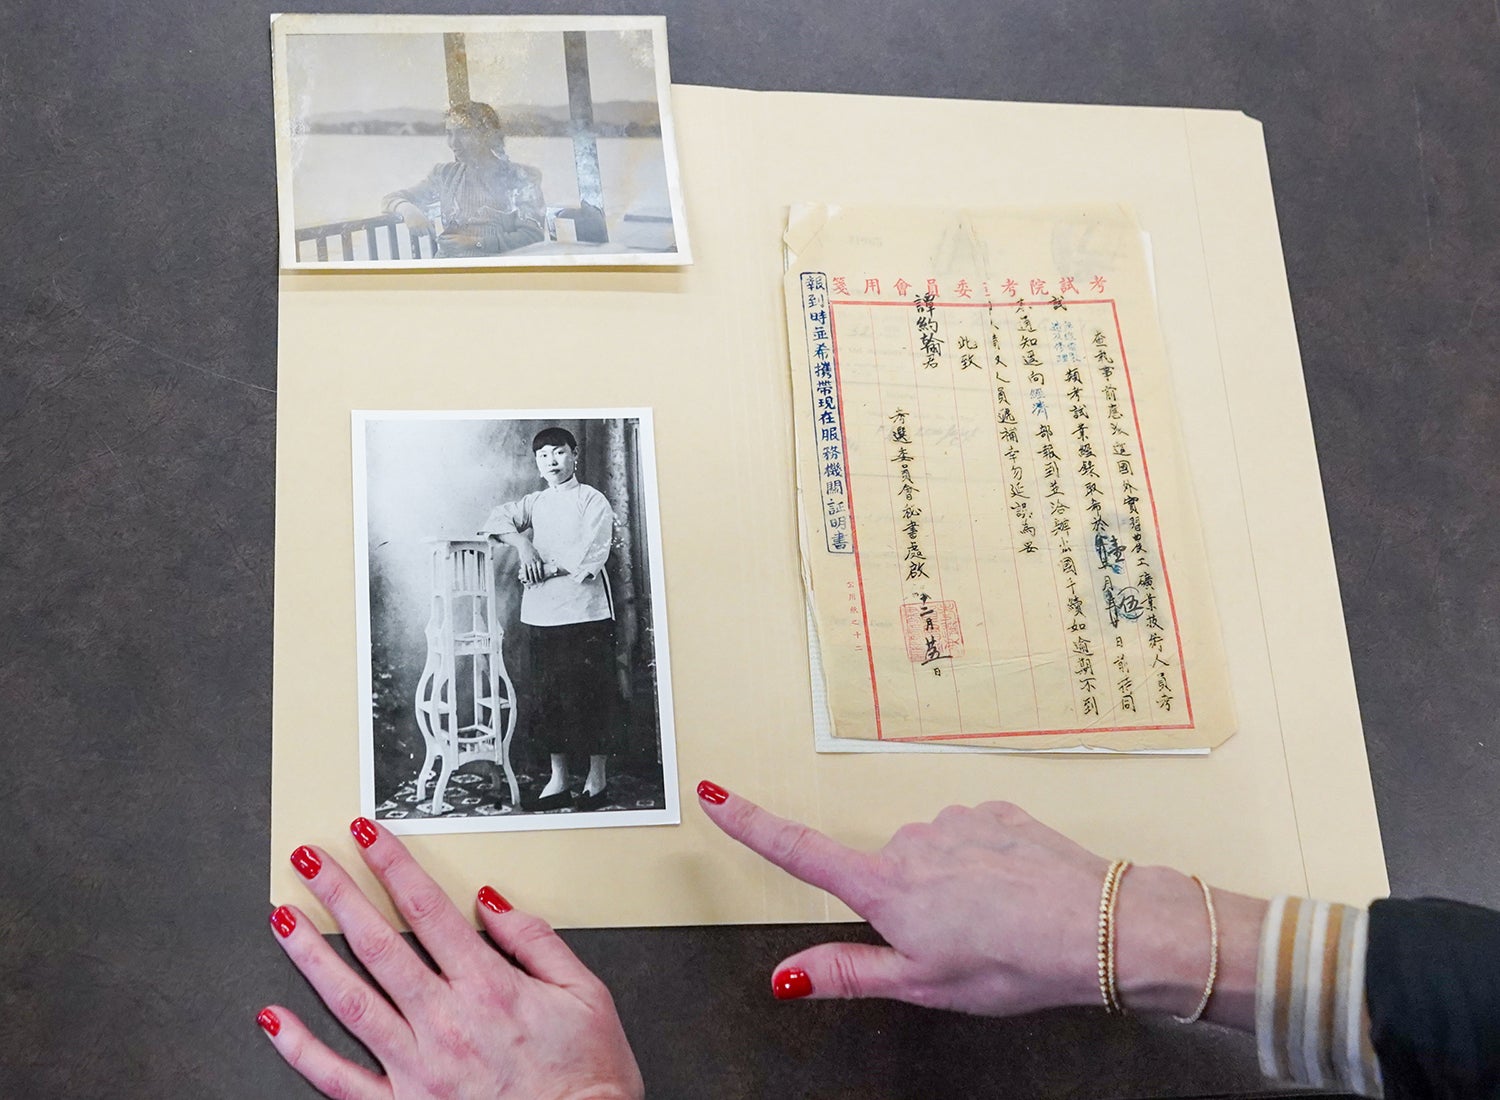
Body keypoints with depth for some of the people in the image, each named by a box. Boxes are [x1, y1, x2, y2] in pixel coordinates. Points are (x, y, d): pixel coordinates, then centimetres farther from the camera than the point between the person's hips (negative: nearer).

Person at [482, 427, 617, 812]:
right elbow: (498, 519, 6)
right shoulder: (535, 503, 16)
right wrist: (523, 546, -9)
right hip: (543, 615, 5)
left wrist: (544, 570, -7)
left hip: (585, 613, -5)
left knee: (589, 696, -3)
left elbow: (589, 557, -11)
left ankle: (597, 780, 7)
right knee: (548, 697, 6)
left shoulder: (593, 501, -1)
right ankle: (558, 781, 15)